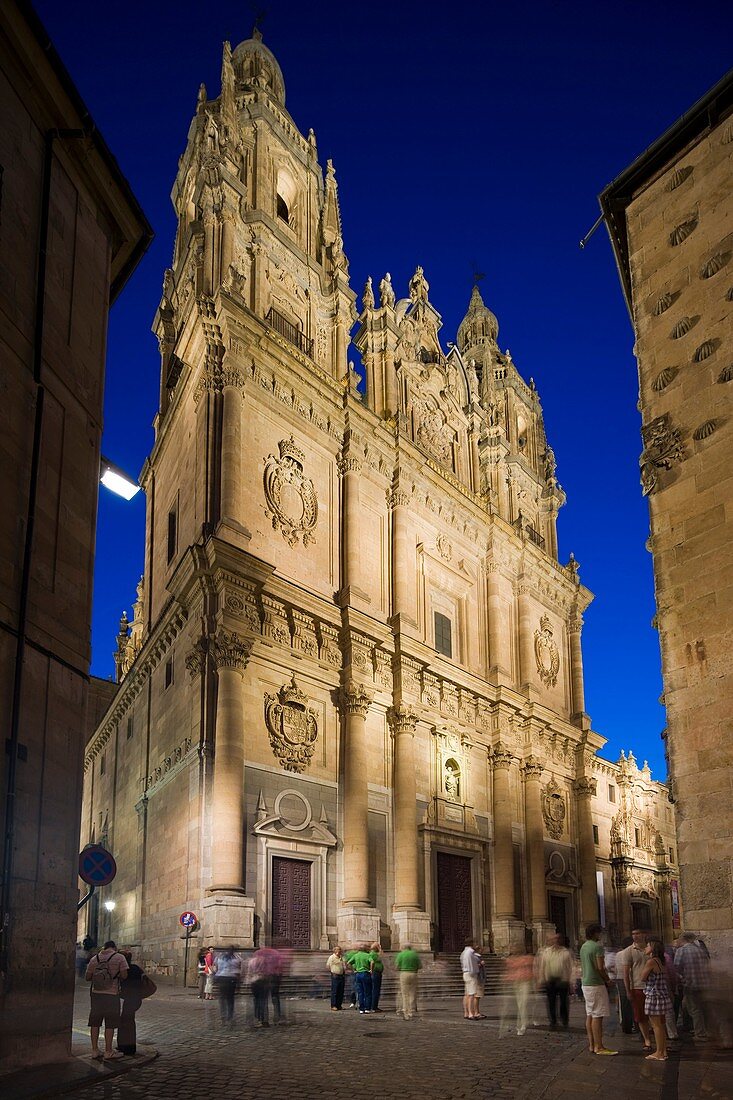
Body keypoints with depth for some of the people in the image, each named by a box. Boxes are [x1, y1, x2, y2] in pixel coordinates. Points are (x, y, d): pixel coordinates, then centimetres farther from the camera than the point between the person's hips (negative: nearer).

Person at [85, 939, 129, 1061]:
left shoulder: (94, 959, 8)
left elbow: (87, 977, 8)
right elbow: (124, 975, -8)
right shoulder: (120, 958, -2)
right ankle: (108, 1052, 4)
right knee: (110, 1024, 2)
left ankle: (95, 1050, 14)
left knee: (95, 1023, 11)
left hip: (96, 993, 4)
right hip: (111, 994, -4)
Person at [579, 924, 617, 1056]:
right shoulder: (597, 947, -14)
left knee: (590, 1015, 11)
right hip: (596, 984, -9)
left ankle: (592, 1045, 15)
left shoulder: (583, 947, 14)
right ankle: (599, 1046, -6)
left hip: (586, 984, 9)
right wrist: (607, 979, -4)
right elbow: (600, 967, -18)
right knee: (597, 1016, -7)